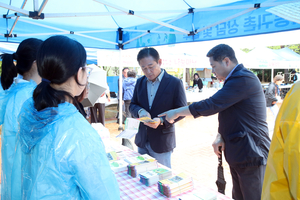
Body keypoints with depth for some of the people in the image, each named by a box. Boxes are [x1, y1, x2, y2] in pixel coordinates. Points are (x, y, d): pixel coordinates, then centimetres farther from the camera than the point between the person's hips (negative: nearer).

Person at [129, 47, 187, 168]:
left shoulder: (175, 83, -10)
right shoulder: (140, 82, 6)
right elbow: (132, 105, 9)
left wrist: (162, 120, -24)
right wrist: (140, 111, -15)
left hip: (161, 141, -4)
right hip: (142, 140, 5)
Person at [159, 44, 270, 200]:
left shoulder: (243, 79, -20)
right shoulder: (234, 79, 13)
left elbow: (211, 105, -24)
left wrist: (176, 112, -14)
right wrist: (220, 137, 0)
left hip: (251, 156, -9)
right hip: (237, 154, 9)